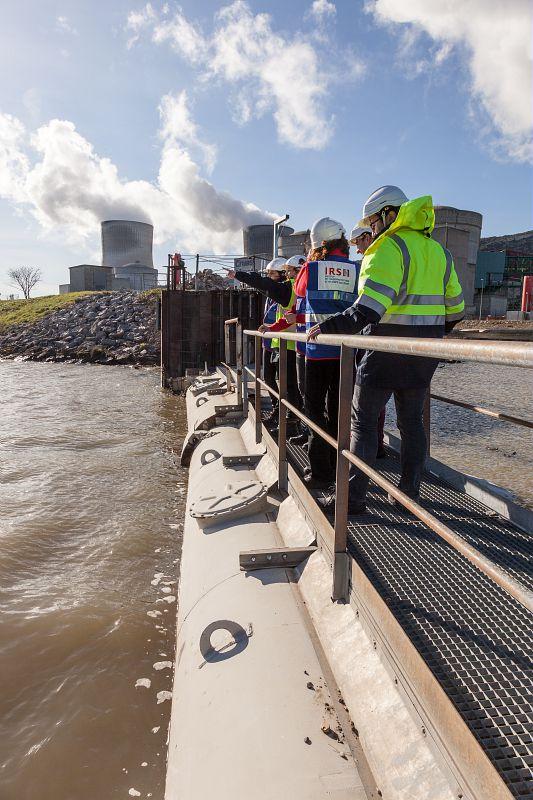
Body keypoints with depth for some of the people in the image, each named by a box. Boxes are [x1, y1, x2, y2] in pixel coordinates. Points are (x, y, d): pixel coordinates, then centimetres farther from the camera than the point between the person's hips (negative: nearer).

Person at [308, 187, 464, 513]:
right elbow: (455, 306, 19)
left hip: (389, 348, -7)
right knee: (412, 421, 14)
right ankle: (410, 492, 21)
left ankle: (354, 495, 3)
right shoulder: (438, 250, 15)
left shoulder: (389, 248, -10)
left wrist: (329, 327, -26)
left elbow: (369, 308, -25)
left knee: (363, 418, 0)